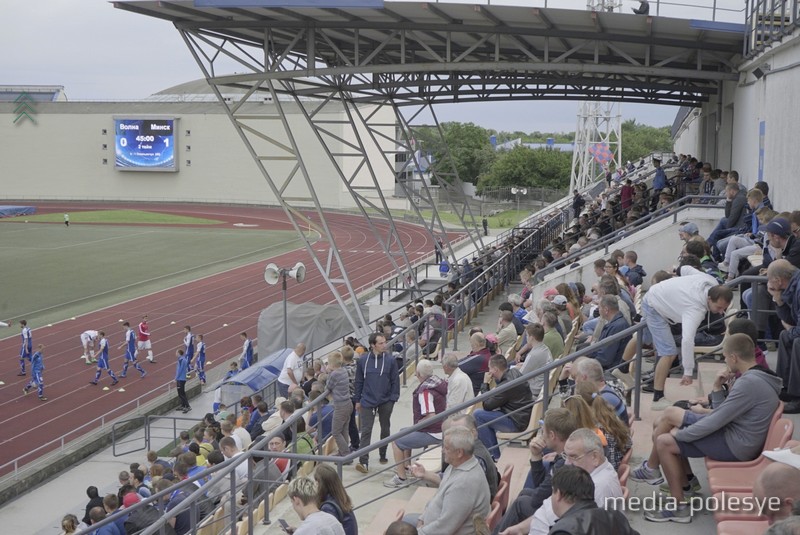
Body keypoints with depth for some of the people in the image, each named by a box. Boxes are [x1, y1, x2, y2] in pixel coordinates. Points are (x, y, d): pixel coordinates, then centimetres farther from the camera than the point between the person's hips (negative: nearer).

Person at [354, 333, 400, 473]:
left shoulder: (390, 360, -5)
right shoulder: (363, 361, -3)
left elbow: (395, 381, -1)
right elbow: (359, 381, 5)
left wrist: (394, 398, -7)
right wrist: (358, 400, 6)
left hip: (386, 402, 1)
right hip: (368, 401, -1)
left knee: (385, 429, 15)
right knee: (366, 430, -7)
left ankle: (383, 455, 33)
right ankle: (363, 461, -12)